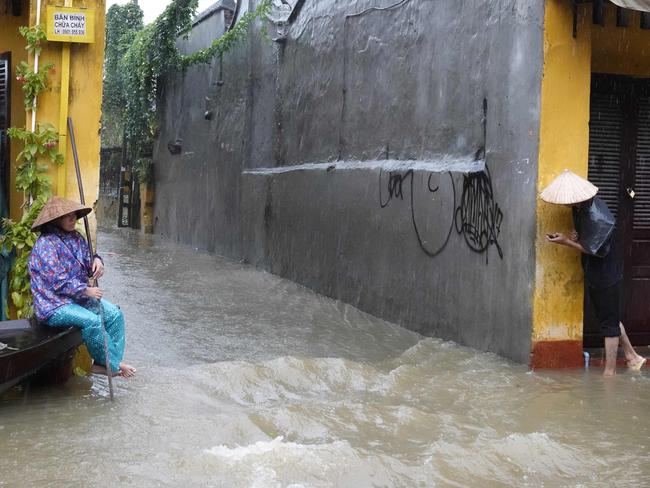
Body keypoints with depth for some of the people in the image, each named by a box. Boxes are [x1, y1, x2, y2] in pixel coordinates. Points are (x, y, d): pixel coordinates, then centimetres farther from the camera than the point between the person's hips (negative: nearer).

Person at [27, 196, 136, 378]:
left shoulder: (75, 238, 8)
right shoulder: (45, 244, -17)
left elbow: (87, 265, 16)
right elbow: (57, 281, -21)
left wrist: (96, 260, -9)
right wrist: (86, 290, -19)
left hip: (78, 297, 9)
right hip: (54, 305, -9)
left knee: (115, 314, -9)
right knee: (92, 321, -29)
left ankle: (103, 363, -9)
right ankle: (113, 364, -13)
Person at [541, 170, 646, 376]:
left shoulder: (597, 216, -28)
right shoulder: (580, 208, -1)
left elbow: (594, 250, -22)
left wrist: (566, 242, -21)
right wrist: (576, 236, -5)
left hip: (606, 274, -9)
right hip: (594, 273, 9)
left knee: (609, 321, 0)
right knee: (610, 317, 19)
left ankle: (610, 371, 9)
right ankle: (632, 357, 31)